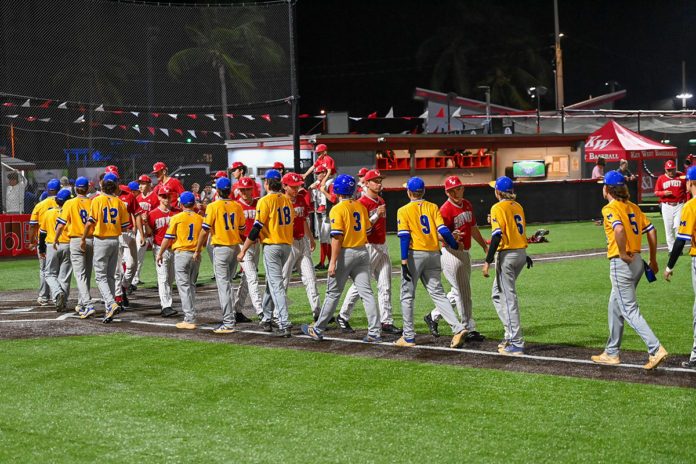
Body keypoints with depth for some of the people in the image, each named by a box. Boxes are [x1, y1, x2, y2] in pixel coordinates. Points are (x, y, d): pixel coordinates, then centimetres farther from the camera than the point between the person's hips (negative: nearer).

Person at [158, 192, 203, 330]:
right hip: (196, 255, 4)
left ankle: (190, 320, -12)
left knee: (184, 286, -5)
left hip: (181, 253, -4)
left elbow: (168, 238, -1)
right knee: (191, 285, 15)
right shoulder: (200, 219, 7)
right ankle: (190, 317, 17)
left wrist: (160, 254, 9)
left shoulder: (176, 218, -4)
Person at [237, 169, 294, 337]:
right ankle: (267, 319, 29)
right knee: (271, 281, 21)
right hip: (287, 246, 7)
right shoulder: (287, 201, 10)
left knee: (276, 285, -10)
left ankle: (284, 325, -18)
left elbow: (256, 229, -14)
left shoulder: (265, 201, -11)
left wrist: (243, 250, -8)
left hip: (271, 246, -7)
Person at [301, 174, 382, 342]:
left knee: (333, 293, 4)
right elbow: (368, 231, 13)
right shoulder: (361, 207, 7)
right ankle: (375, 332, -3)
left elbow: (337, 237, -18)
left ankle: (317, 330, 15)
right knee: (366, 292, 2)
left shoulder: (337, 210, -12)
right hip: (362, 251, 5)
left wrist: (333, 263, -18)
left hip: (345, 253, -5)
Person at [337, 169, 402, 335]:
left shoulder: (381, 201, 14)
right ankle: (343, 317, 11)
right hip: (368, 247, -8)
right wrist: (376, 215, -24)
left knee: (385, 286, 4)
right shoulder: (362, 203, -12)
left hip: (382, 246, 8)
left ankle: (387, 322, 6)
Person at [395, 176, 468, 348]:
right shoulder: (433, 207, 8)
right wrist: (455, 246, 11)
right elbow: (443, 230, -2)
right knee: (438, 293, 6)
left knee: (407, 295, 6)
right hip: (433, 254, 4)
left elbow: (404, 236, -11)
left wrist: (404, 261, -14)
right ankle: (458, 328, -10)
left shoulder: (404, 211, -2)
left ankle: (409, 337, 8)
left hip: (414, 254, -4)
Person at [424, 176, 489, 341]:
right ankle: (469, 330, -2)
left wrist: (485, 246, 24)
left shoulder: (467, 205, 11)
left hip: (465, 253, 9)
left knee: (459, 292, 16)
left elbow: (473, 228, 22)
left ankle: (433, 317, 28)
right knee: (463, 292, -7)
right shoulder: (445, 210, -15)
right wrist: (451, 236, -41)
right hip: (451, 254, -9)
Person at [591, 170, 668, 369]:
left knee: (630, 310, -7)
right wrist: (653, 260, 15)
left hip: (622, 263, -9)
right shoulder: (633, 207, 13)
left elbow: (619, 229, -30)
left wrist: (623, 254, -18)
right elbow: (651, 230, 11)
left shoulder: (610, 209, -12)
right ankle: (611, 353, 27)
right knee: (615, 307, 20)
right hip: (637, 262, 9)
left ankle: (656, 349, -18)